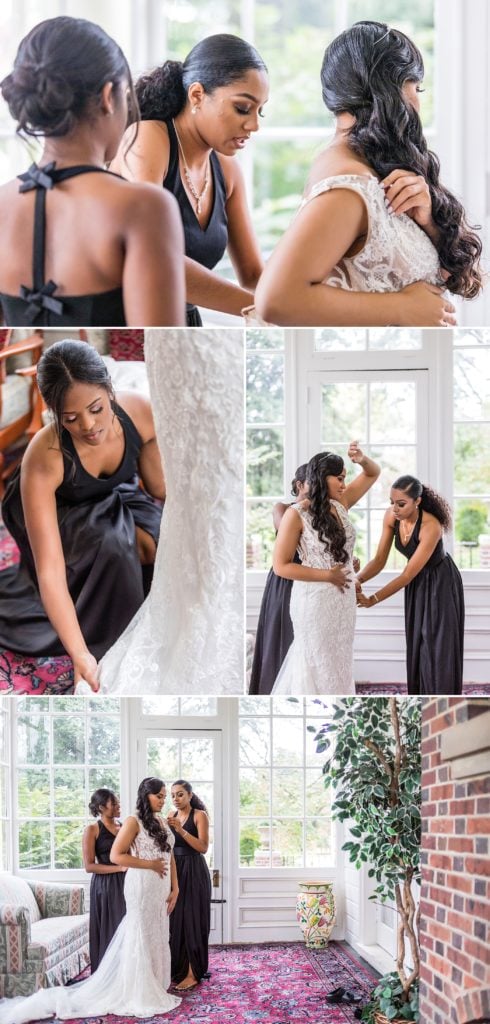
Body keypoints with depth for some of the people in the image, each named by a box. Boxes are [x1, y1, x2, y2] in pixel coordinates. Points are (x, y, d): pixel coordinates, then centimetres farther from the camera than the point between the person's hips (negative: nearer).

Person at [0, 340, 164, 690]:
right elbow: (49, 571, -42)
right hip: (57, 515, -4)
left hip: (116, 500, 4)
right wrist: (80, 655, -48)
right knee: (112, 543, -35)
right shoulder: (44, 459, -39)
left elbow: (161, 491, -8)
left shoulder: (139, 411, -29)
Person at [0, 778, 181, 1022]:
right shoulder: (133, 822, -9)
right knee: (140, 937, -3)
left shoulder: (161, 822, 13)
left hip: (162, 888, 7)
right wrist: (149, 864, -15)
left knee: (158, 936, 9)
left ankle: (153, 990, 18)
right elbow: (116, 856, -14)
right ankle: (138, 995, 5)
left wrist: (175, 888, 8)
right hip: (141, 885, -7)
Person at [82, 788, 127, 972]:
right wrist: (119, 868, -16)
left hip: (126, 884, 5)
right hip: (105, 887, -5)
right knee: (109, 932, -2)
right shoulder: (92, 830, -4)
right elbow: (89, 866, -10)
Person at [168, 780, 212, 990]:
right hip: (175, 871, 6)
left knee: (191, 920, -6)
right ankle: (177, 969, 16)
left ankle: (192, 974, -4)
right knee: (175, 920, 6)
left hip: (194, 872, -6)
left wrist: (180, 829, -23)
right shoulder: (172, 815, 10)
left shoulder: (199, 815, -7)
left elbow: (203, 847, -15)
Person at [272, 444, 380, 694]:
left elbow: (373, 474, 11)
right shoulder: (297, 514, -17)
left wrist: (362, 459, -13)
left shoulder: (340, 503, 1)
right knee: (318, 661, 6)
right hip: (315, 600, -7)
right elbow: (281, 566, -16)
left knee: (338, 659, 16)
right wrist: (327, 575, -18)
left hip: (344, 597, 7)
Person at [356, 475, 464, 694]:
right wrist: (358, 579, -31)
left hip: (441, 583, -6)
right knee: (417, 644, 6)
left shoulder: (431, 526, -35)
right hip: (417, 582, 6)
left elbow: (407, 575, -31)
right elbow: (379, 560, -12)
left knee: (438, 646, -6)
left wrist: (372, 600, -33)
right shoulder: (391, 516, -16)